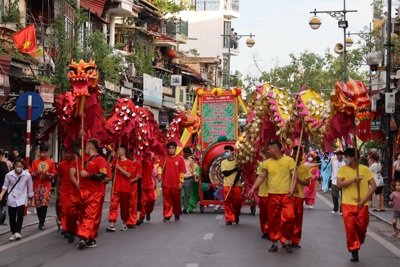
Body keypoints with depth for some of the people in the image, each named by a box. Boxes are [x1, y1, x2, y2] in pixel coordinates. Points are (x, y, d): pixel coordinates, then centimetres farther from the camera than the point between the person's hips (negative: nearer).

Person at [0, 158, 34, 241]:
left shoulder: (27, 175, -7)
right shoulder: (9, 175, -6)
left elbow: (30, 187, 4)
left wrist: (30, 199, 10)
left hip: (21, 199, -1)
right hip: (11, 199, 2)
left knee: (20, 214, -17)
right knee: (12, 216, 4)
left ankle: (18, 232, -15)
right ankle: (13, 232, 16)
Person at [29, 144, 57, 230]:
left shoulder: (51, 162, 5)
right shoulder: (35, 162, 7)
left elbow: (54, 174, 6)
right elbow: (31, 173, 5)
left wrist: (48, 174, -13)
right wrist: (37, 172, -13)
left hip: (46, 186, -2)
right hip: (37, 185, 2)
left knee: (44, 204, -11)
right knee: (38, 204, 4)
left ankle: (41, 223, -9)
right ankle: (41, 221, 18)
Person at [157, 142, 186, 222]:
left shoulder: (180, 158, 2)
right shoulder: (164, 158, 7)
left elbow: (182, 171, 1)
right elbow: (160, 166, -3)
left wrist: (181, 182, -4)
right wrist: (159, 174, -23)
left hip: (176, 184, -1)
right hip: (166, 184, 1)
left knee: (176, 200, 9)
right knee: (167, 200, 2)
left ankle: (177, 214, 27)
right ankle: (167, 216, 8)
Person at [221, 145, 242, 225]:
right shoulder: (223, 162, 7)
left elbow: (239, 173, -4)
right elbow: (225, 173, -4)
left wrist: (234, 182, -16)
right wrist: (235, 169, -8)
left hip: (237, 185, -1)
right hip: (227, 185, 1)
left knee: (237, 201, 0)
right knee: (228, 202, -4)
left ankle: (236, 216, 24)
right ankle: (229, 219, 2)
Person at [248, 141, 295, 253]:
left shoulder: (289, 160, -2)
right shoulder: (267, 162, 7)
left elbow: (294, 175, -3)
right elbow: (261, 177, 6)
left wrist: (292, 188, -18)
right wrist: (253, 188, -4)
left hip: (286, 195, -3)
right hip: (272, 195, 3)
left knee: (288, 217, -10)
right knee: (273, 220, 6)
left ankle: (287, 242, 8)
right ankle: (274, 243, 17)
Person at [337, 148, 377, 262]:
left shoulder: (365, 169, -3)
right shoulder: (342, 169, -1)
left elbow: (373, 186, -3)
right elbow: (339, 184, -11)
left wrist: (364, 200, -11)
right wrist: (353, 180, -22)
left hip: (362, 205, 0)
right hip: (348, 204, 0)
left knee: (361, 228, 5)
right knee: (350, 228, -3)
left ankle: (357, 244, 33)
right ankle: (354, 251, 7)